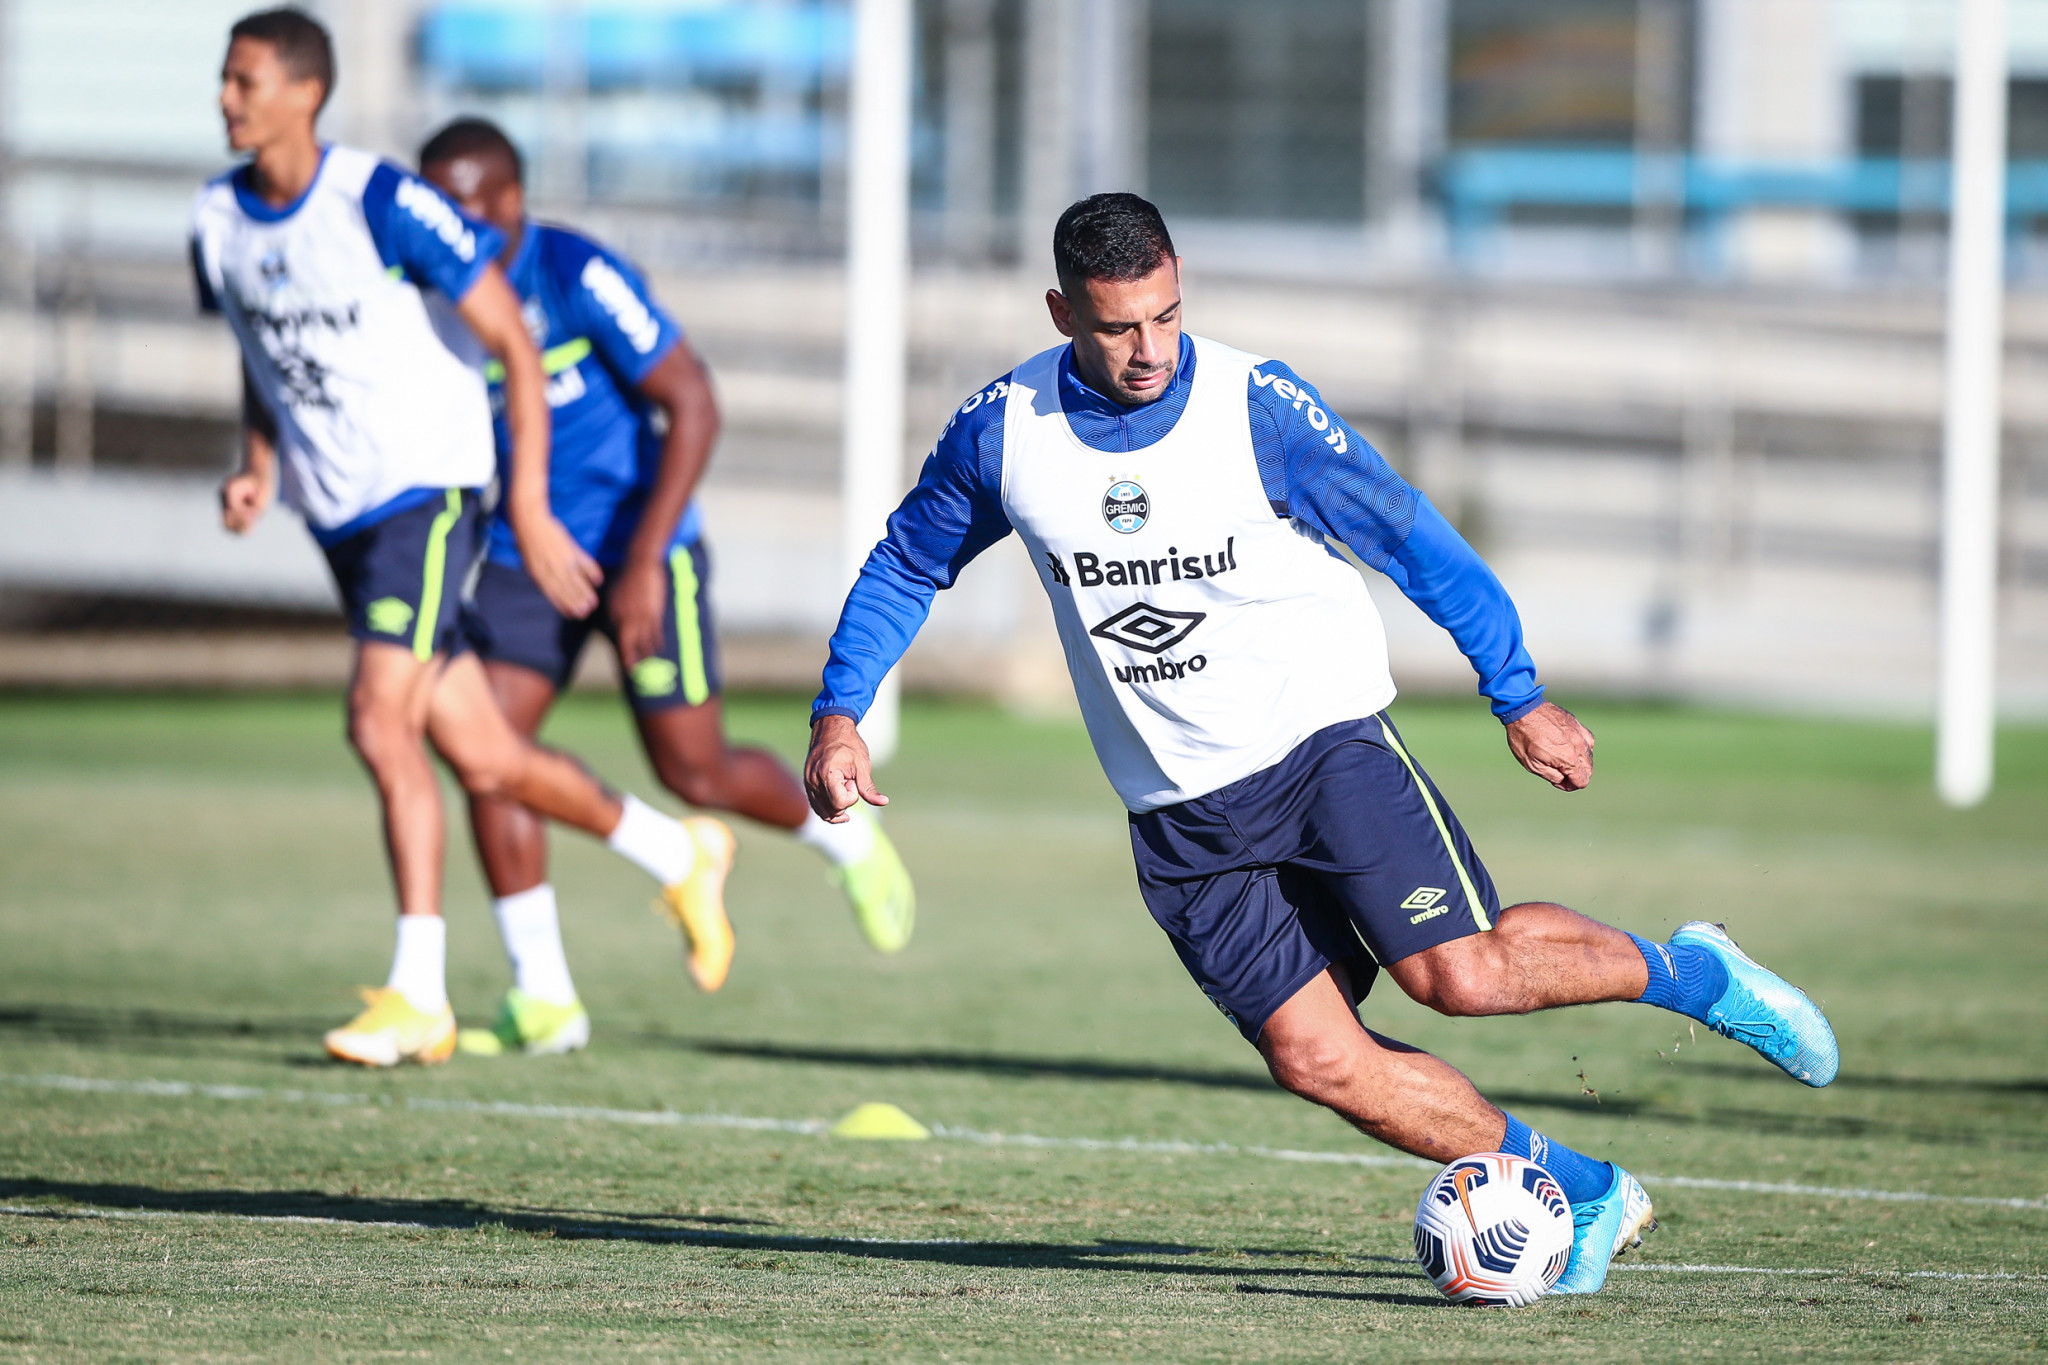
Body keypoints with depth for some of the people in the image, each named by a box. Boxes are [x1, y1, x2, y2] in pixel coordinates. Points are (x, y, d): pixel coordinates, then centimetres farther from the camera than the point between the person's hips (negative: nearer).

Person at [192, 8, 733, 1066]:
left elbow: (515, 345, -13)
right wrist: (258, 467, 1)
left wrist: (529, 508, -15)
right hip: (336, 513, 7)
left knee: (379, 721, -20)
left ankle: (418, 996, -13)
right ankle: (679, 856, 30)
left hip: (426, 490, -7)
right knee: (482, 762, 8)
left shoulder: (381, 205, -18)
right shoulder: (219, 224, 3)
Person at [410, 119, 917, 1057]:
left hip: (640, 554, -5)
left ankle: (846, 840, 32)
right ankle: (542, 997, -5)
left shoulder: (580, 278, -22)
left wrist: (643, 563, -24)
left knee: (694, 772, 0)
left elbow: (693, 406, -20)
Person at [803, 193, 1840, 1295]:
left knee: (1458, 975, -22)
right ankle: (1584, 1195, 5)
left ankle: (1683, 974, 5)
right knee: (1317, 1061, -10)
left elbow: (1412, 542, -4)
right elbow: (907, 565, 12)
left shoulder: (1259, 408, -13)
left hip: (1323, 740, -3)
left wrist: (1519, 698, -4)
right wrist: (840, 712, 0)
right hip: (1182, 819, 3)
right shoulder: (1003, 431, -5)